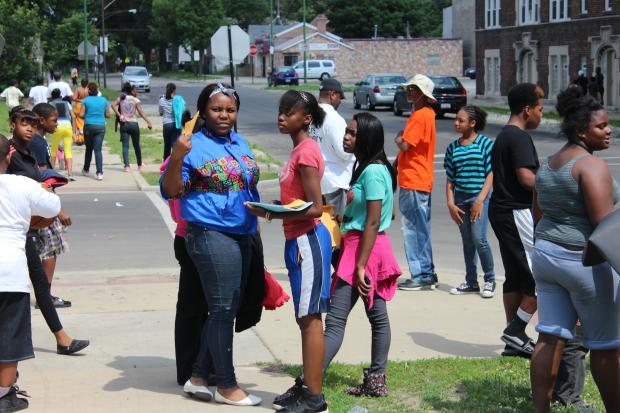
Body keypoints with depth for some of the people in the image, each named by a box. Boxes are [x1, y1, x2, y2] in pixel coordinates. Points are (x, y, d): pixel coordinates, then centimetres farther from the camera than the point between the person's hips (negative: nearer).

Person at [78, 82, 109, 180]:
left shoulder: (86, 100, -4)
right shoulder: (104, 100, 2)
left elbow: (81, 115, -7)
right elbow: (108, 115, 7)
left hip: (89, 126, -1)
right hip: (101, 127, 1)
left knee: (89, 149, 16)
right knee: (98, 150, -2)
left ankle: (86, 170, 30)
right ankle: (100, 173, -13)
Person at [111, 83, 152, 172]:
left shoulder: (121, 98, 5)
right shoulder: (135, 100, -4)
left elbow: (113, 105, -10)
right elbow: (141, 112, -12)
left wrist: (119, 115, -10)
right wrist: (148, 122, -15)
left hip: (124, 124, 2)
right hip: (133, 124, -2)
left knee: (125, 146, 0)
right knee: (136, 145, 13)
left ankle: (126, 166, -14)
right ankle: (140, 165, 25)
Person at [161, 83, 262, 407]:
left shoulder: (240, 143, 13)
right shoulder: (195, 145, -10)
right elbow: (171, 191, -13)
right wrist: (177, 157, -28)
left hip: (241, 235, 9)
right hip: (211, 236, -9)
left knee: (228, 309, 13)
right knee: (222, 310, -4)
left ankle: (199, 377, 24)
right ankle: (227, 386, 6)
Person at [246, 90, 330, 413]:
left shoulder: (306, 152, -15)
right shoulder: (299, 150, 14)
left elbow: (315, 208, -19)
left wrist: (273, 214, -24)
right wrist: (276, 207, 5)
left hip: (307, 240, -10)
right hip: (299, 239, 10)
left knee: (309, 317, -6)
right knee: (305, 317, 14)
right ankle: (307, 385, 22)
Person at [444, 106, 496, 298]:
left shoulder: (486, 143, -3)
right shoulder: (453, 147, 10)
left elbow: (491, 173, -6)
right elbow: (450, 179, 11)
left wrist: (480, 199, -13)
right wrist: (450, 203, 1)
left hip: (480, 197, -5)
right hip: (460, 199, 5)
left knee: (479, 238, -13)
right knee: (467, 241, 9)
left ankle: (489, 280, 3)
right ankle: (471, 282, 18)